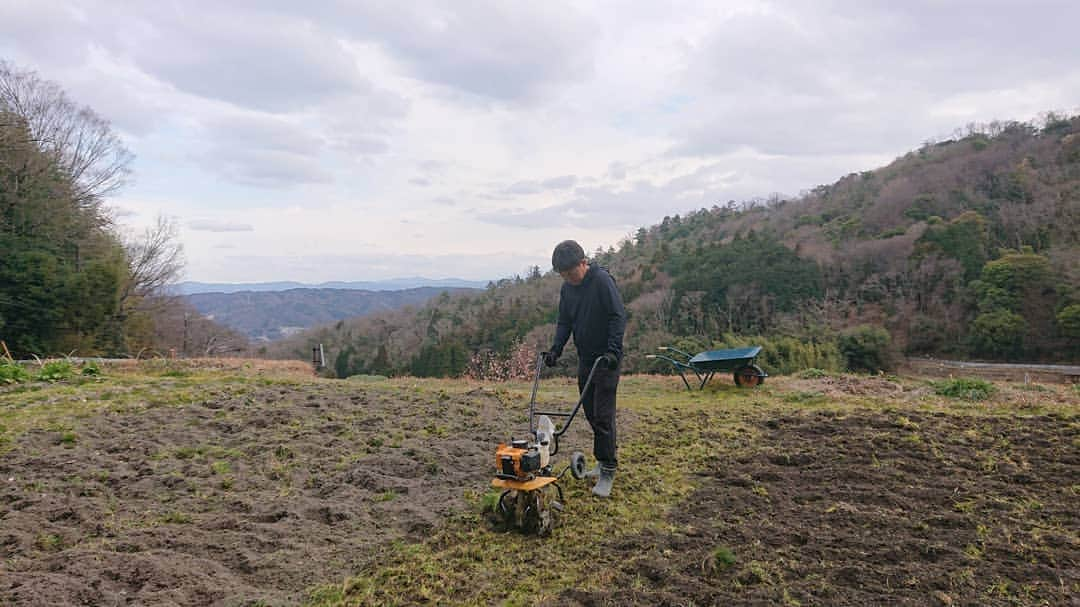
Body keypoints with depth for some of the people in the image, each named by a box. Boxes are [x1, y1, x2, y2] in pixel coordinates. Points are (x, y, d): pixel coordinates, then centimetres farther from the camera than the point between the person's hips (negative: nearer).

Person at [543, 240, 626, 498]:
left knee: (603, 415, -7)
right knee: (590, 413, 12)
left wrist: (613, 350, -26)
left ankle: (608, 471, 2)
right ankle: (603, 461, 26)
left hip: (606, 359, -7)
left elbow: (618, 317, -19)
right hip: (585, 358, 7)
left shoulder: (602, 280, -17)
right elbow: (564, 322, 12)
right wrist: (556, 349, -1)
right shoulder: (567, 288, 5)